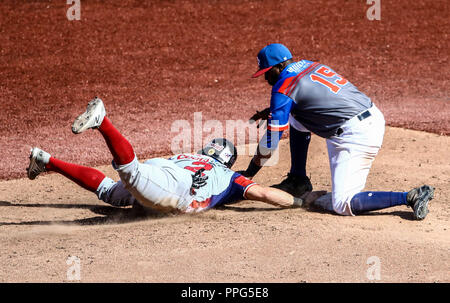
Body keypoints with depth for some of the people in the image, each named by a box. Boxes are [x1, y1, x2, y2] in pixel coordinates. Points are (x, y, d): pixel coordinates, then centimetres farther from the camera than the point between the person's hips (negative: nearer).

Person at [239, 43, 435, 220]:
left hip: (357, 137, -10)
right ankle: (298, 181, 28)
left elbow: (270, 143, -7)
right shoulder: (308, 65, 14)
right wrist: (271, 111, 30)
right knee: (296, 119, 22)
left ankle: (410, 197, -18)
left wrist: (248, 175, 5)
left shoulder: (284, 87, -10)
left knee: (343, 205, -11)